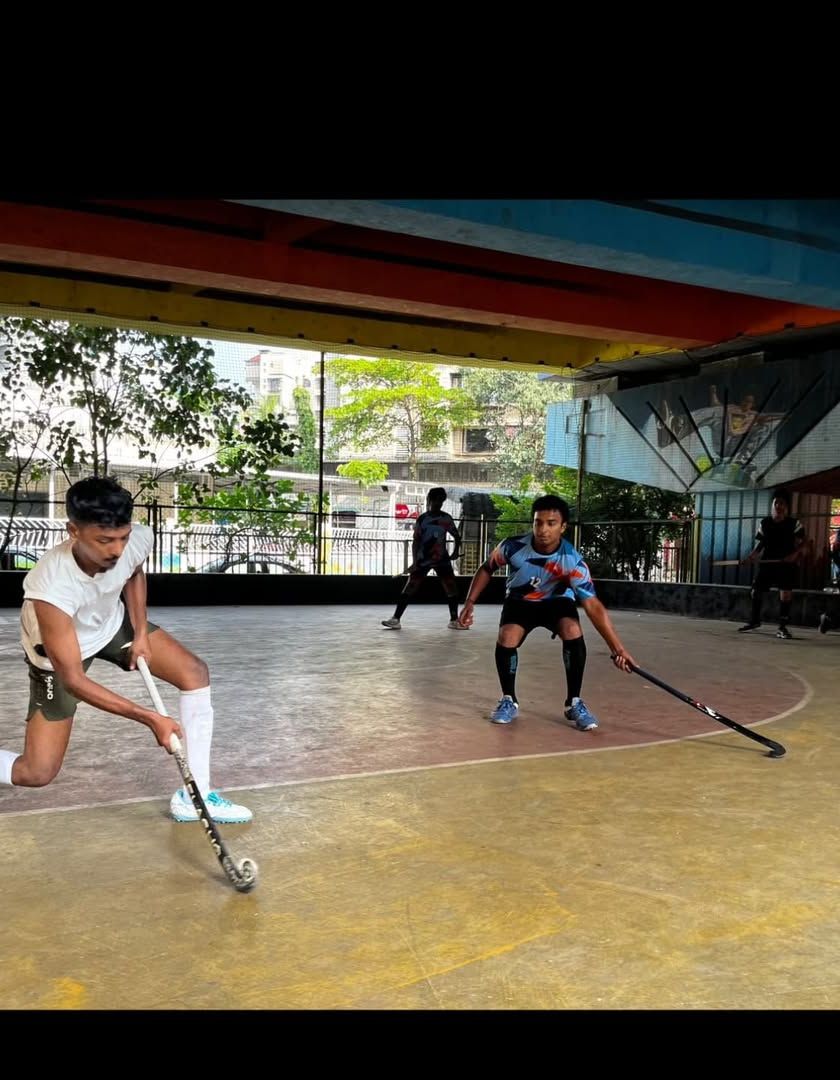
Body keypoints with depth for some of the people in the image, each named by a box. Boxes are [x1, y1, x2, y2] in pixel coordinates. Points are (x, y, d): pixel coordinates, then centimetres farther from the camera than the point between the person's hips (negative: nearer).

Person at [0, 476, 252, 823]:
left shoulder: (138, 539, -28)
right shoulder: (51, 588, -41)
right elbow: (73, 680, -34)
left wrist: (141, 632, -8)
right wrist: (151, 719, -37)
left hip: (113, 622, 5)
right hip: (60, 653, -5)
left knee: (194, 672, -8)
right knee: (36, 773, -6)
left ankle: (194, 796, 0)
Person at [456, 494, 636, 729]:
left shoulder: (572, 561, -32)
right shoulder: (513, 546, -28)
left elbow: (593, 606, -33)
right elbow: (486, 569, -6)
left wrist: (617, 648, -37)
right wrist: (470, 602, -14)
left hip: (556, 601, -1)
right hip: (519, 601, 1)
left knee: (573, 631, -30)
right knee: (506, 639, -25)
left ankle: (574, 703, -13)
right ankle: (509, 701, 1)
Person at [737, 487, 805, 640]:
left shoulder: (794, 524, -3)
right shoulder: (765, 523, 6)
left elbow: (801, 544, -3)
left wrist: (795, 553, -22)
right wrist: (751, 556, -3)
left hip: (786, 564, -3)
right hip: (766, 563, 3)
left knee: (786, 593, -9)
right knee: (756, 591, 4)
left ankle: (782, 627, 1)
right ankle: (754, 620, 26)